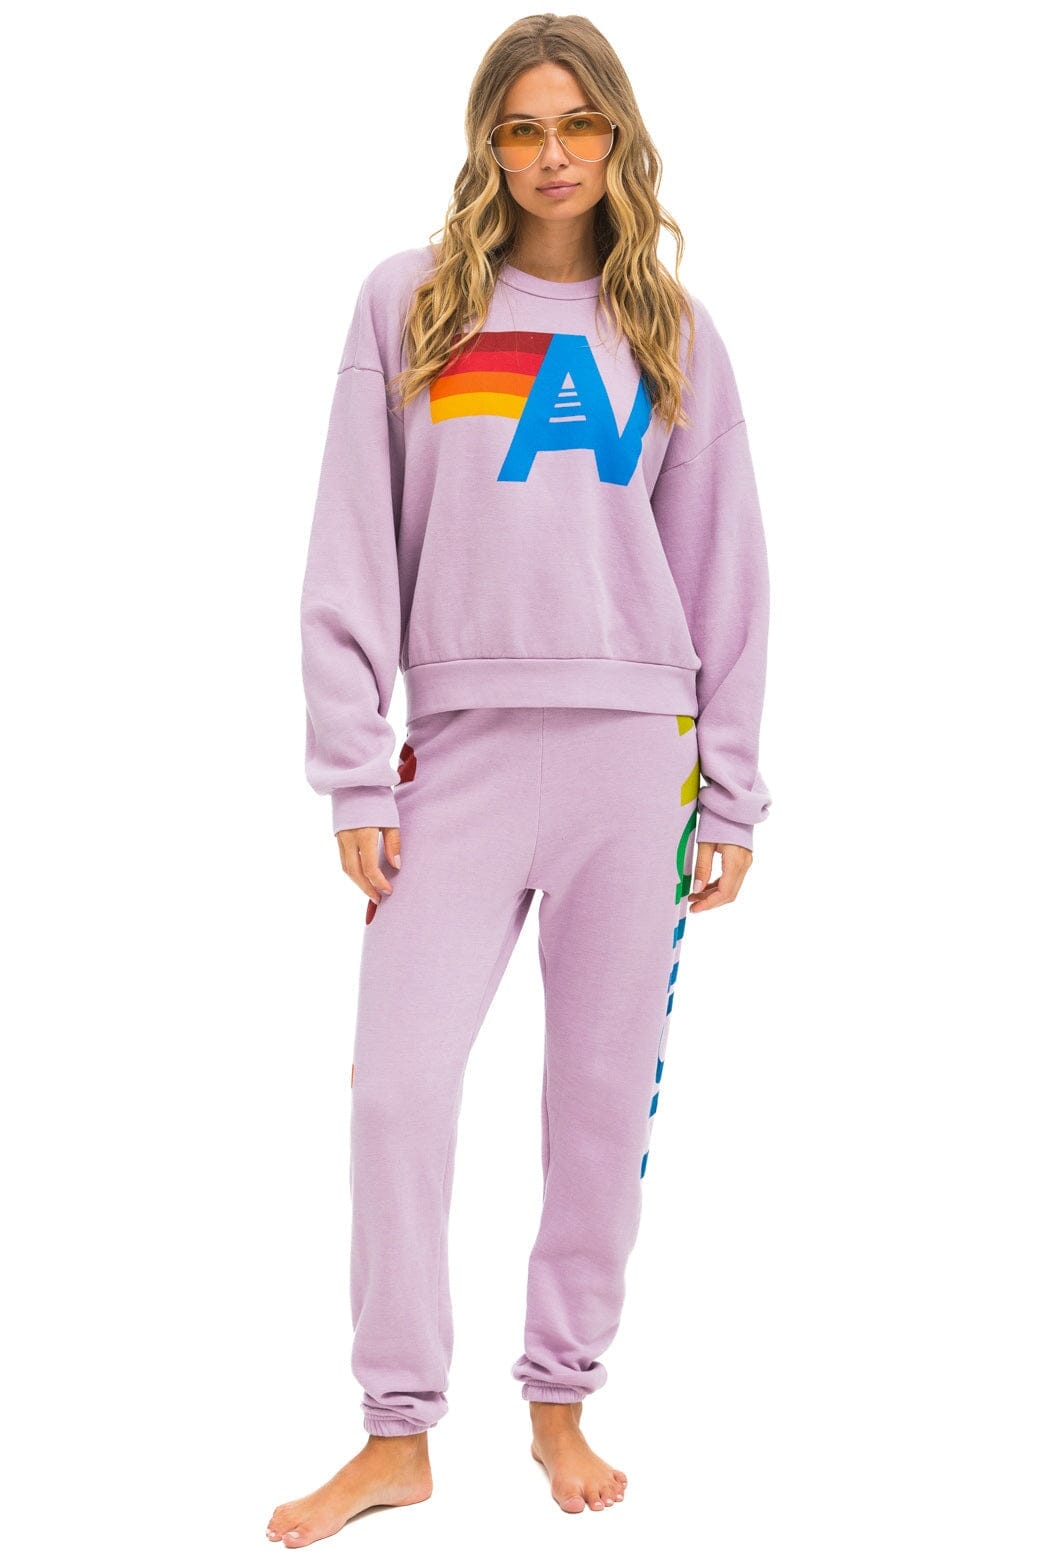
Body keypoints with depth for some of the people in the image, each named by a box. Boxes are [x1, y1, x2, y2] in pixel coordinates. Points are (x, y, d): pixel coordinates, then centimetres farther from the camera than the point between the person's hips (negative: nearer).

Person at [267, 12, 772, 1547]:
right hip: (462, 744, -1)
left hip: (634, 751, 1)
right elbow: (354, 553, 2)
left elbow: (723, 569, 10)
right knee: (399, 1085, -4)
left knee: (608, 1093, 5)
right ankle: (399, 1433, 9)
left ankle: (563, 1403, 21)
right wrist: (354, 772, -4)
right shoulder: (410, 303, 6)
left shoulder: (671, 329, 10)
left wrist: (731, 789, 6)